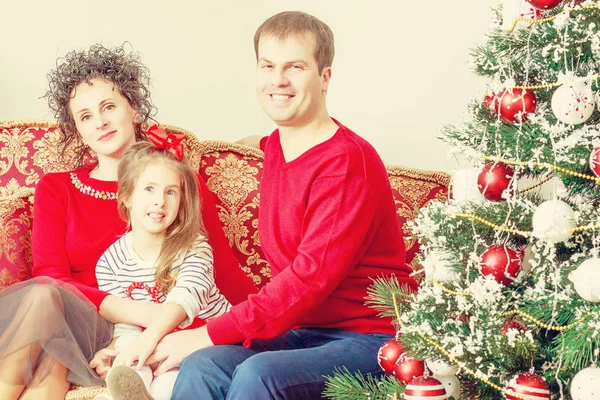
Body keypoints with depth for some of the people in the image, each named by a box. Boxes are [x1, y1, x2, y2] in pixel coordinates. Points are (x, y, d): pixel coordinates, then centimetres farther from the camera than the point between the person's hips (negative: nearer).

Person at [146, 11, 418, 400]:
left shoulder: (348, 161, -14)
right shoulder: (273, 148, 11)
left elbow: (312, 277, -19)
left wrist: (209, 334, -18)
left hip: (370, 337, -6)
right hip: (301, 330, 6)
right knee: (201, 367, -21)